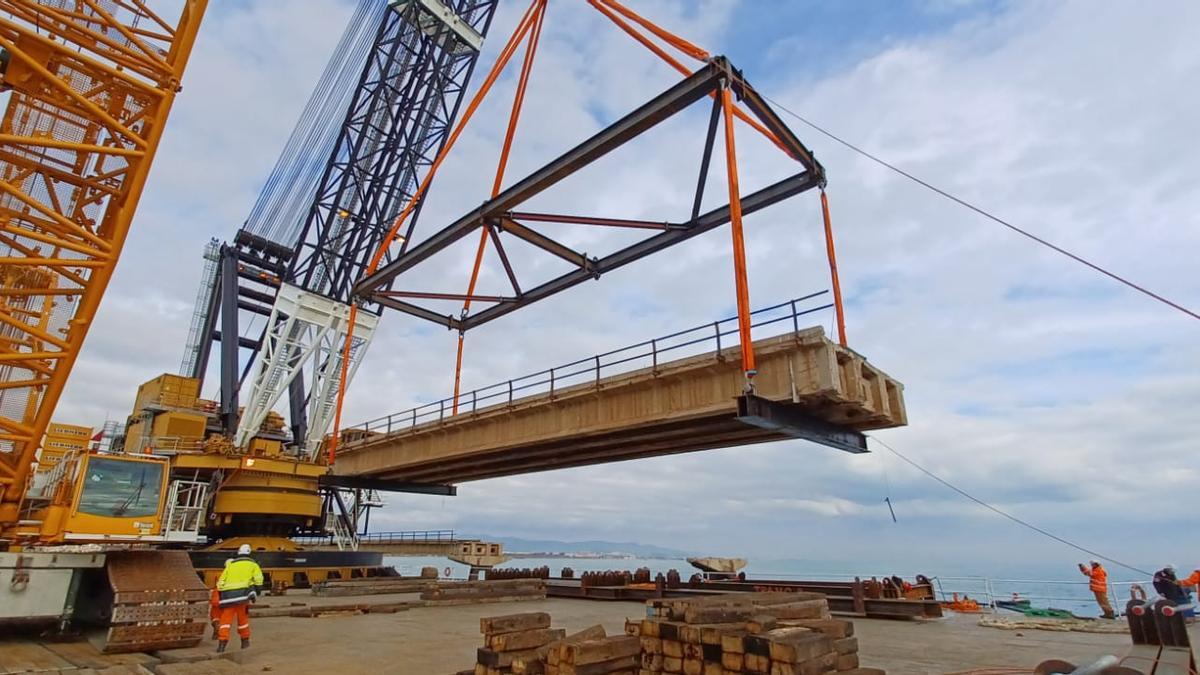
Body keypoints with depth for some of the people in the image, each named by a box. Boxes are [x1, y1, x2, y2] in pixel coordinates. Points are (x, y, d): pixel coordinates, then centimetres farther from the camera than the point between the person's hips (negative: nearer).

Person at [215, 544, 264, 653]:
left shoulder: (230, 564, 23)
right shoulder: (252, 564, 15)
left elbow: (221, 582, 17)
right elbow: (258, 579, -2)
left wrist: (221, 598, 24)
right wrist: (256, 593, 6)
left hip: (227, 594, 2)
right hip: (242, 592, -1)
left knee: (226, 619, 5)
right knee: (242, 617, 14)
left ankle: (222, 643, -8)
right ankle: (245, 641, 21)